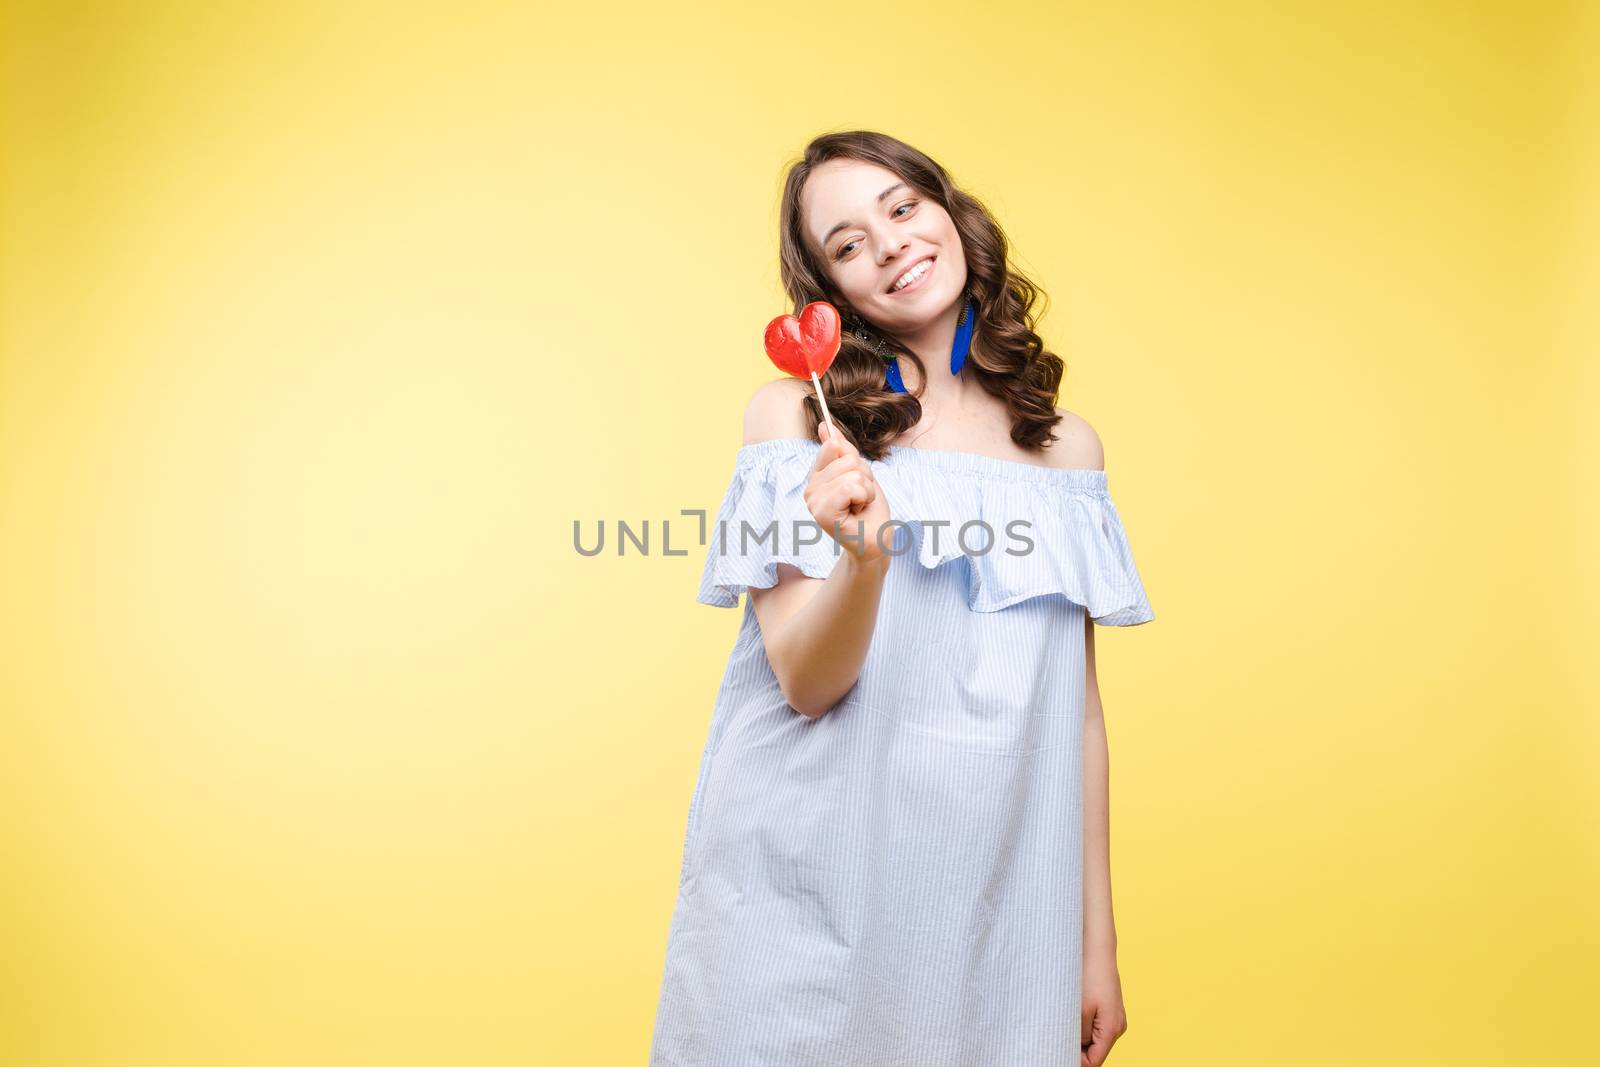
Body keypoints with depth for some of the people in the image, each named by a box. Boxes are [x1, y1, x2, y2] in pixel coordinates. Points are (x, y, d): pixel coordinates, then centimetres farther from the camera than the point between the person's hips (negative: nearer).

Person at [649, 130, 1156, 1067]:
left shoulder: (1066, 446, 4)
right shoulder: (794, 415, -3)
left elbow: (1075, 704, 7)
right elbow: (805, 684, -9)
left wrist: (1098, 942, 8)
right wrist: (867, 556, -28)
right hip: (810, 906, -2)